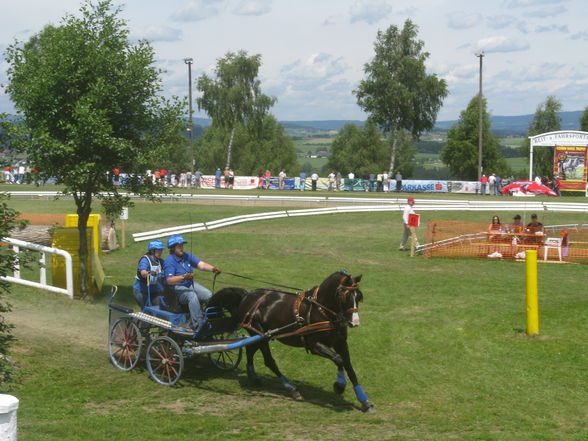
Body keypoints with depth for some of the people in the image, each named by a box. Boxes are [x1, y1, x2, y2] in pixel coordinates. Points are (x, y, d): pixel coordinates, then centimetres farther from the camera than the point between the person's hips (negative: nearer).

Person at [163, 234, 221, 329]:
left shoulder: (187, 255, 6)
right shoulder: (169, 261, -14)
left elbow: (201, 264, -5)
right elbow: (169, 280, -25)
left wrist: (213, 268, -25)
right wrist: (184, 277, -39)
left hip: (190, 284, 7)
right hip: (177, 288, -7)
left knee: (208, 295, -15)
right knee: (192, 296, -35)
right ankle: (198, 325, -35)